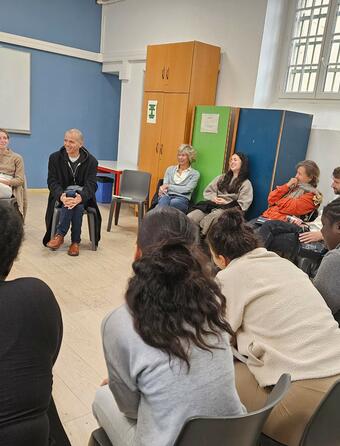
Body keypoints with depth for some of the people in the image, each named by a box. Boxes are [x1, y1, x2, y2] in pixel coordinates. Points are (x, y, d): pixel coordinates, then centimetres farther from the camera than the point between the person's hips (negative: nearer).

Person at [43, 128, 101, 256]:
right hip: (62, 195, 1)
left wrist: (81, 197, -34)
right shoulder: (55, 158, 2)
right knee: (72, 193, -35)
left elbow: (91, 184, -11)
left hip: (83, 197, 0)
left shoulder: (91, 161, -1)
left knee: (76, 199, -36)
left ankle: (60, 235, -28)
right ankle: (75, 241, -35)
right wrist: (61, 195, -28)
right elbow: (52, 181, -5)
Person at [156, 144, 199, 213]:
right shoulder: (170, 169, 23)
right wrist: (162, 190, -13)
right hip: (167, 195, 2)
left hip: (182, 199, -2)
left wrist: (169, 186, -3)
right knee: (163, 201, -36)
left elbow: (187, 189, -2)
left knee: (173, 202, -39)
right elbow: (165, 185, 11)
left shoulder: (195, 173, 13)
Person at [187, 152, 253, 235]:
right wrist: (214, 198, -1)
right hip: (211, 206, 5)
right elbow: (207, 192, 20)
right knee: (190, 217, -26)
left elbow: (242, 205, 0)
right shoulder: (222, 178, 26)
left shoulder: (246, 184, 10)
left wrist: (226, 203, -10)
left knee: (208, 219, -38)